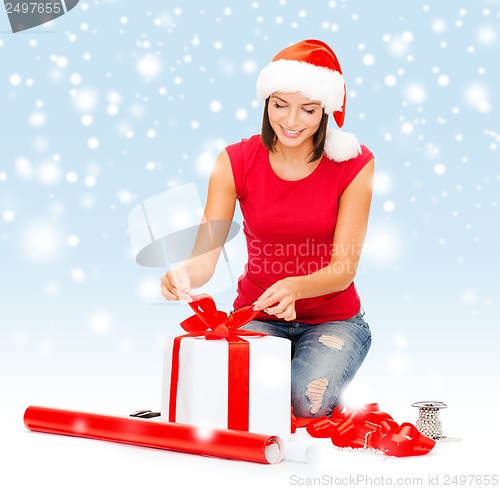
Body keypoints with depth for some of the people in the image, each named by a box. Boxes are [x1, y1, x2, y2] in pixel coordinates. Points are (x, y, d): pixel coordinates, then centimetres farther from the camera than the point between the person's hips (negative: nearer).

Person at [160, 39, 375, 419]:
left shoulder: (354, 163, -11)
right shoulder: (236, 162, -8)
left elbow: (344, 268, -15)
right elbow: (206, 255, -13)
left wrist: (295, 287, -36)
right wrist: (183, 275, -37)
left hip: (333, 318, 0)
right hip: (257, 316, 1)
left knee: (307, 402, -25)